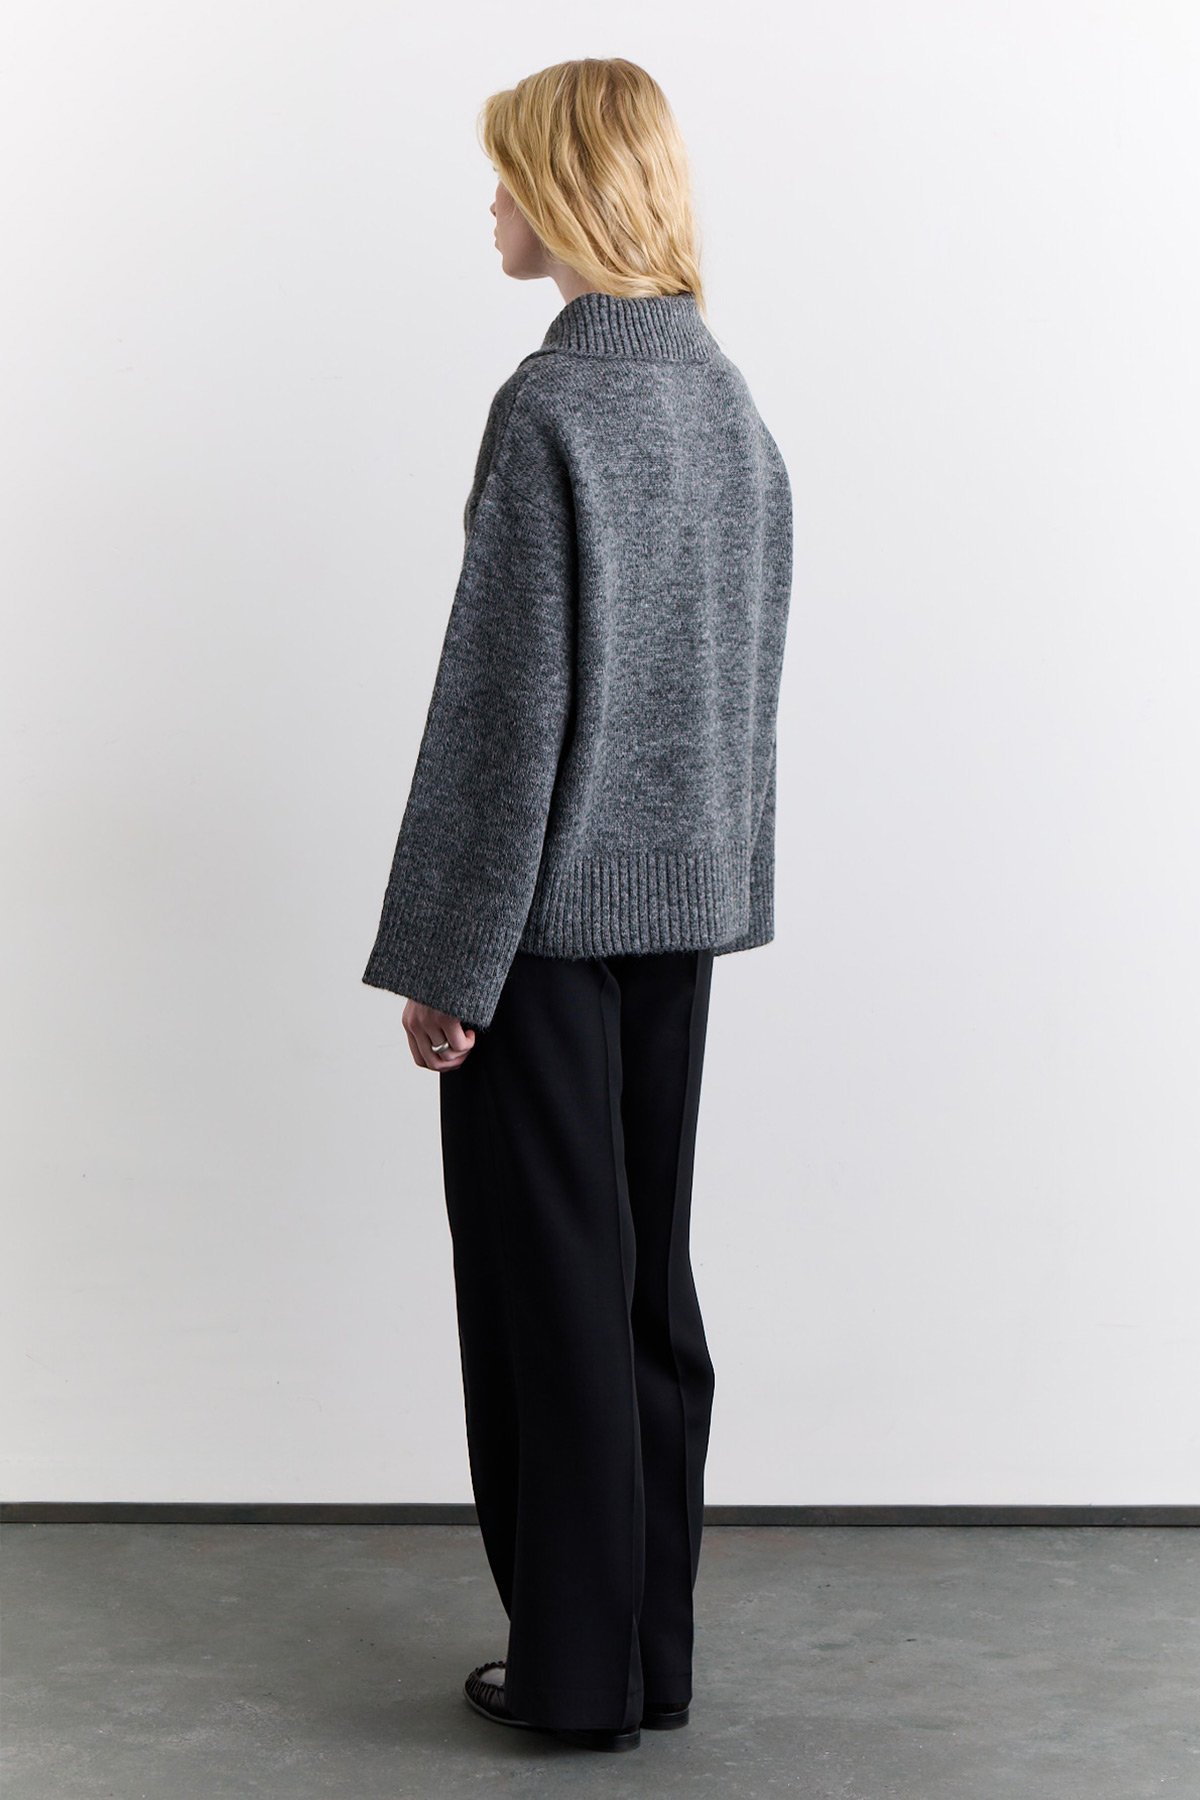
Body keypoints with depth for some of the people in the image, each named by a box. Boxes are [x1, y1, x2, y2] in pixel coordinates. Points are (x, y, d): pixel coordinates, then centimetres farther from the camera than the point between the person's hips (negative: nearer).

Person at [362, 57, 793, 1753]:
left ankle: (582, 1662, 14)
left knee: (550, 1281, 3)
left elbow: (509, 701, -18)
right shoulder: (728, 392, 8)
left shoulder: (553, 405, -16)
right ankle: (653, 1645, 24)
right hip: (683, 902, 8)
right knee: (649, 1265, 14)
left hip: (551, 907, -8)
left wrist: (445, 954, -13)